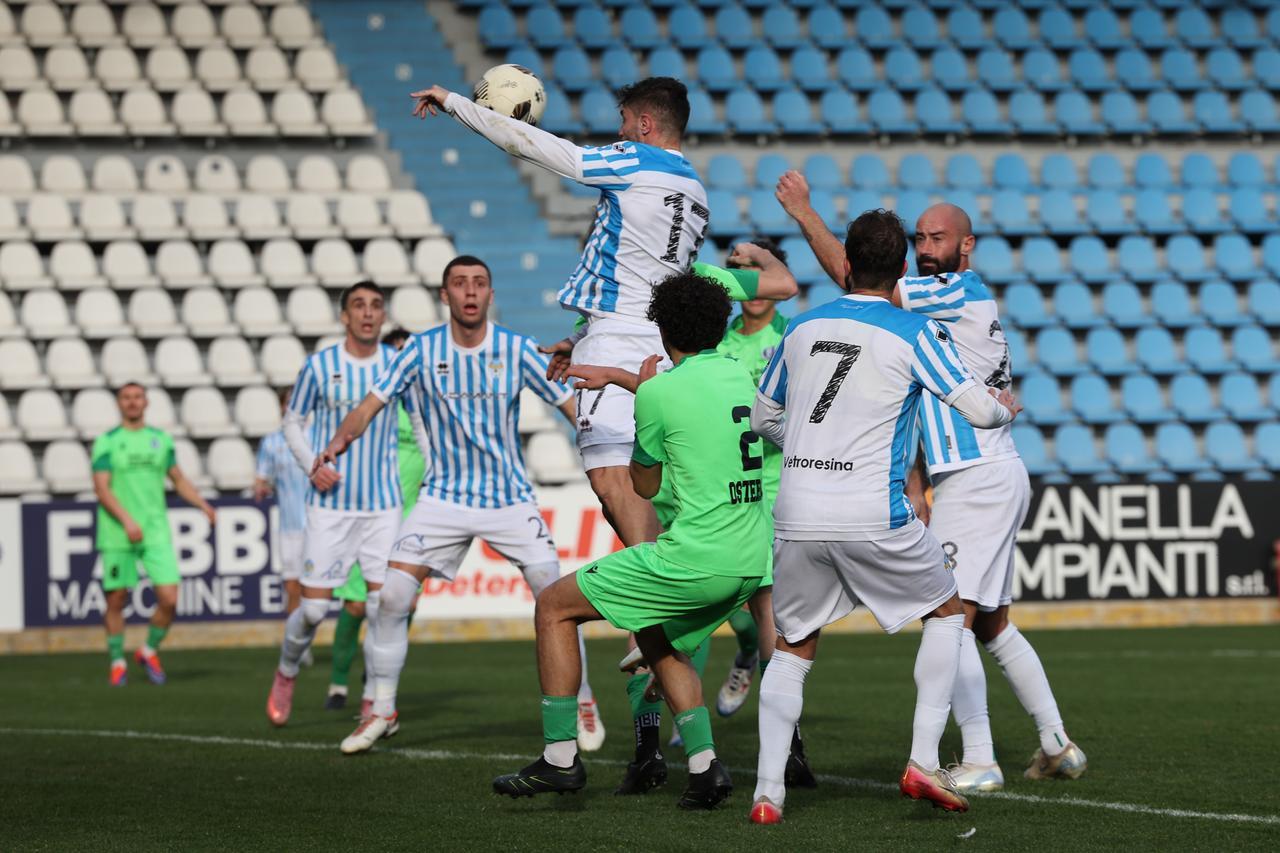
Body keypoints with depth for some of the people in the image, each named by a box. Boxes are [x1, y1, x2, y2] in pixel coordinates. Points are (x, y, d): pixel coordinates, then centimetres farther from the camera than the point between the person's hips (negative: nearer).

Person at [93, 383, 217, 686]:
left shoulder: (161, 439, 11)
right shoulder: (107, 442, 0)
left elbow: (178, 479, 21)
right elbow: (102, 488, -8)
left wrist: (203, 505, 6)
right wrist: (127, 520, -21)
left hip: (156, 533, 2)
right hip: (117, 534, -2)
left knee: (169, 599, -9)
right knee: (116, 601, 3)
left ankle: (150, 652, 15)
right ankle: (118, 662, 21)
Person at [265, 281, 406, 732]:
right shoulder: (318, 367, -3)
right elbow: (292, 421, 9)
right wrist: (312, 465, -7)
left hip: (383, 504, 2)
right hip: (330, 504, -2)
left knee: (385, 603, -7)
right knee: (314, 607, -3)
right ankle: (286, 674, 26)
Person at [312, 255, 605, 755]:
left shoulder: (517, 350, -6)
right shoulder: (422, 350, -5)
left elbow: (570, 404, -2)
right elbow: (372, 403, -8)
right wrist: (340, 439, -27)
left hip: (511, 498, 0)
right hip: (444, 498, 1)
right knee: (392, 597, -10)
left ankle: (583, 703, 11)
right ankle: (381, 710, 6)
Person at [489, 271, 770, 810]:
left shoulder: (659, 394, -10)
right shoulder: (737, 375, 11)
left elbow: (644, 486, 5)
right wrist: (614, 376, 46)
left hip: (694, 558, -7)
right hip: (751, 560, 8)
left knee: (554, 608, 6)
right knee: (658, 640, 30)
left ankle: (560, 758, 3)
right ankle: (704, 764, 14)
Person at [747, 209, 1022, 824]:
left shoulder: (802, 328, 10)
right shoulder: (912, 332, -3)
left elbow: (762, 418, 21)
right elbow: (977, 410, -5)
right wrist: (1006, 409, 19)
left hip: (797, 516, 3)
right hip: (873, 517, -3)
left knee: (792, 649, 17)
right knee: (948, 612, 18)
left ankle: (768, 793, 5)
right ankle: (923, 762, 6)